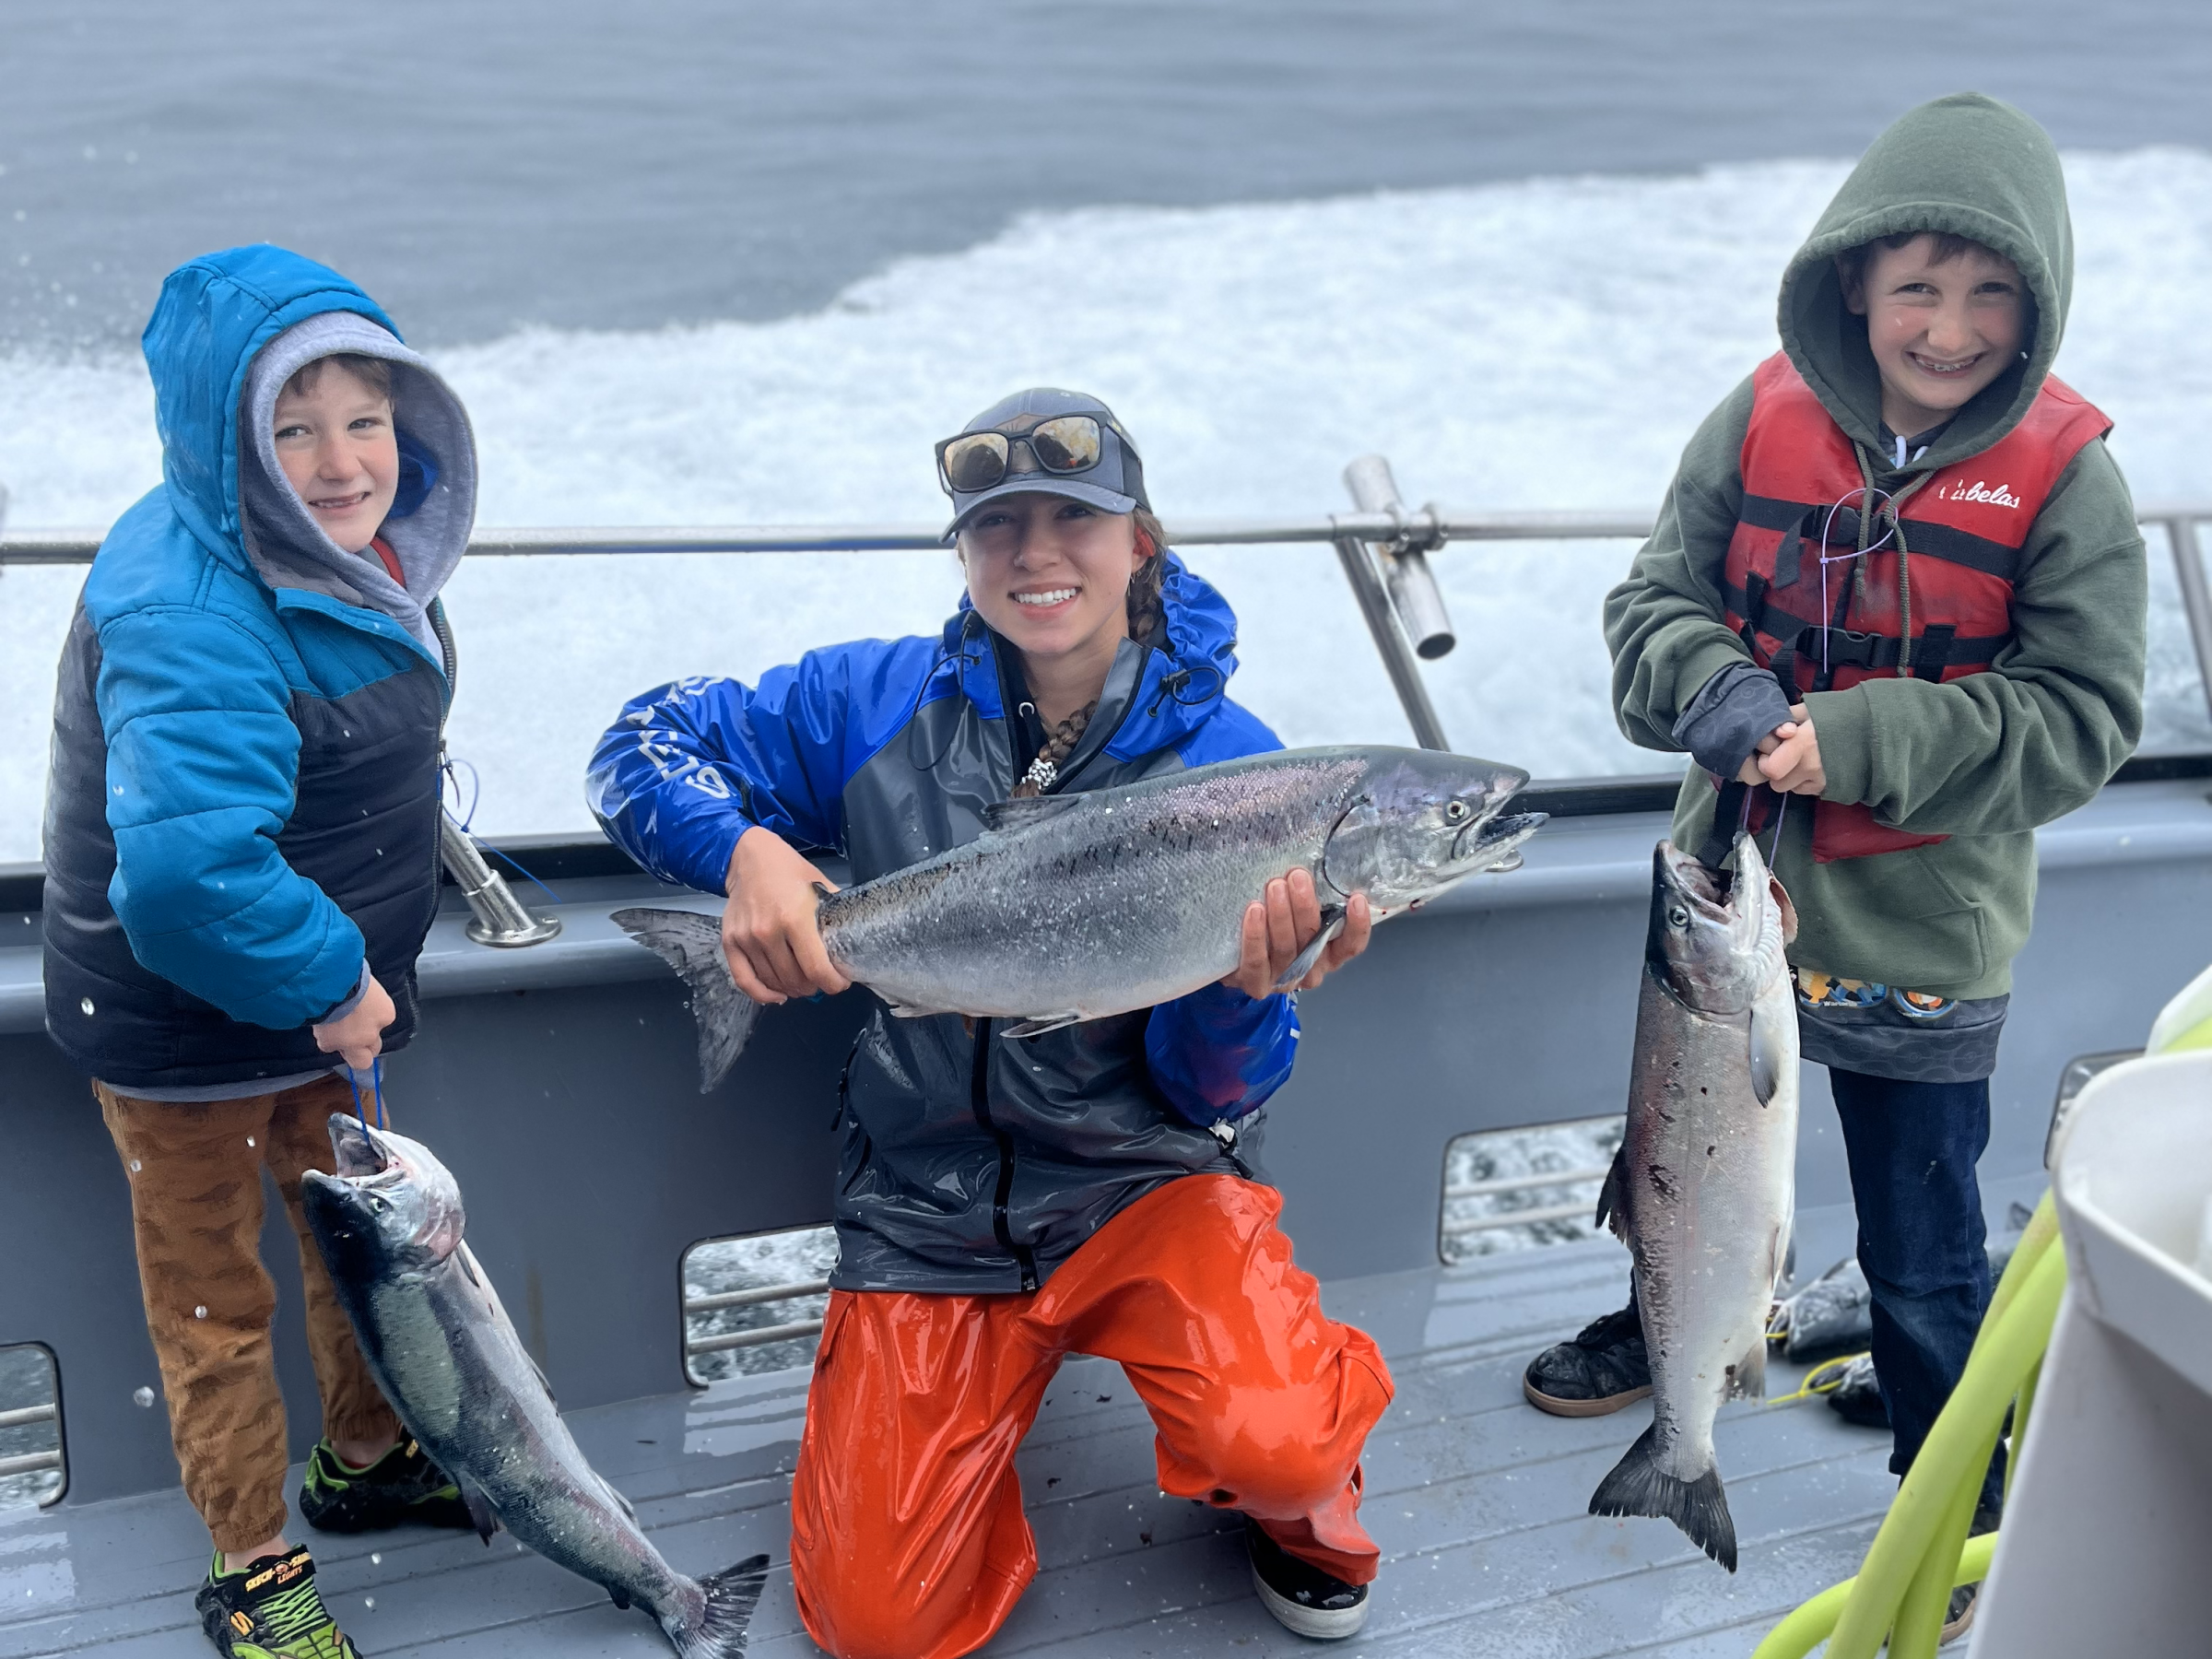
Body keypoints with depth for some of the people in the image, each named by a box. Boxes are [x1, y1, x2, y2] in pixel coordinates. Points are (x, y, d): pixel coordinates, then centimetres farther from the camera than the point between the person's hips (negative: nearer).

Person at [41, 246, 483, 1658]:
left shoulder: (361, 548, -3)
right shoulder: (190, 615, -33)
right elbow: (187, 868, -45)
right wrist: (325, 981, -31)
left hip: (325, 993, 8)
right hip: (185, 1029, -8)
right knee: (216, 1296, 13)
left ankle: (365, 1459, 49)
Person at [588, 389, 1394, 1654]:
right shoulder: (881, 702, -3)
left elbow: (1213, 1091, -8)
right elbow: (645, 742, 3)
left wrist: (1251, 986, -32)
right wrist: (744, 849, -18)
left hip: (1145, 1180, -1)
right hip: (929, 1207, 2)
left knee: (1276, 1442, -30)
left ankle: (1296, 1495, 9)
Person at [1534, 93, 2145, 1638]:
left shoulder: (2065, 473, -14)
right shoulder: (1764, 421, -7)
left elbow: (2083, 716, -15)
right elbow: (1656, 601, -3)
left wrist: (1856, 740, -26)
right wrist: (1718, 692, -25)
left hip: (1920, 934, -3)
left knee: (1925, 1251, 11)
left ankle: (1958, 1511, 35)